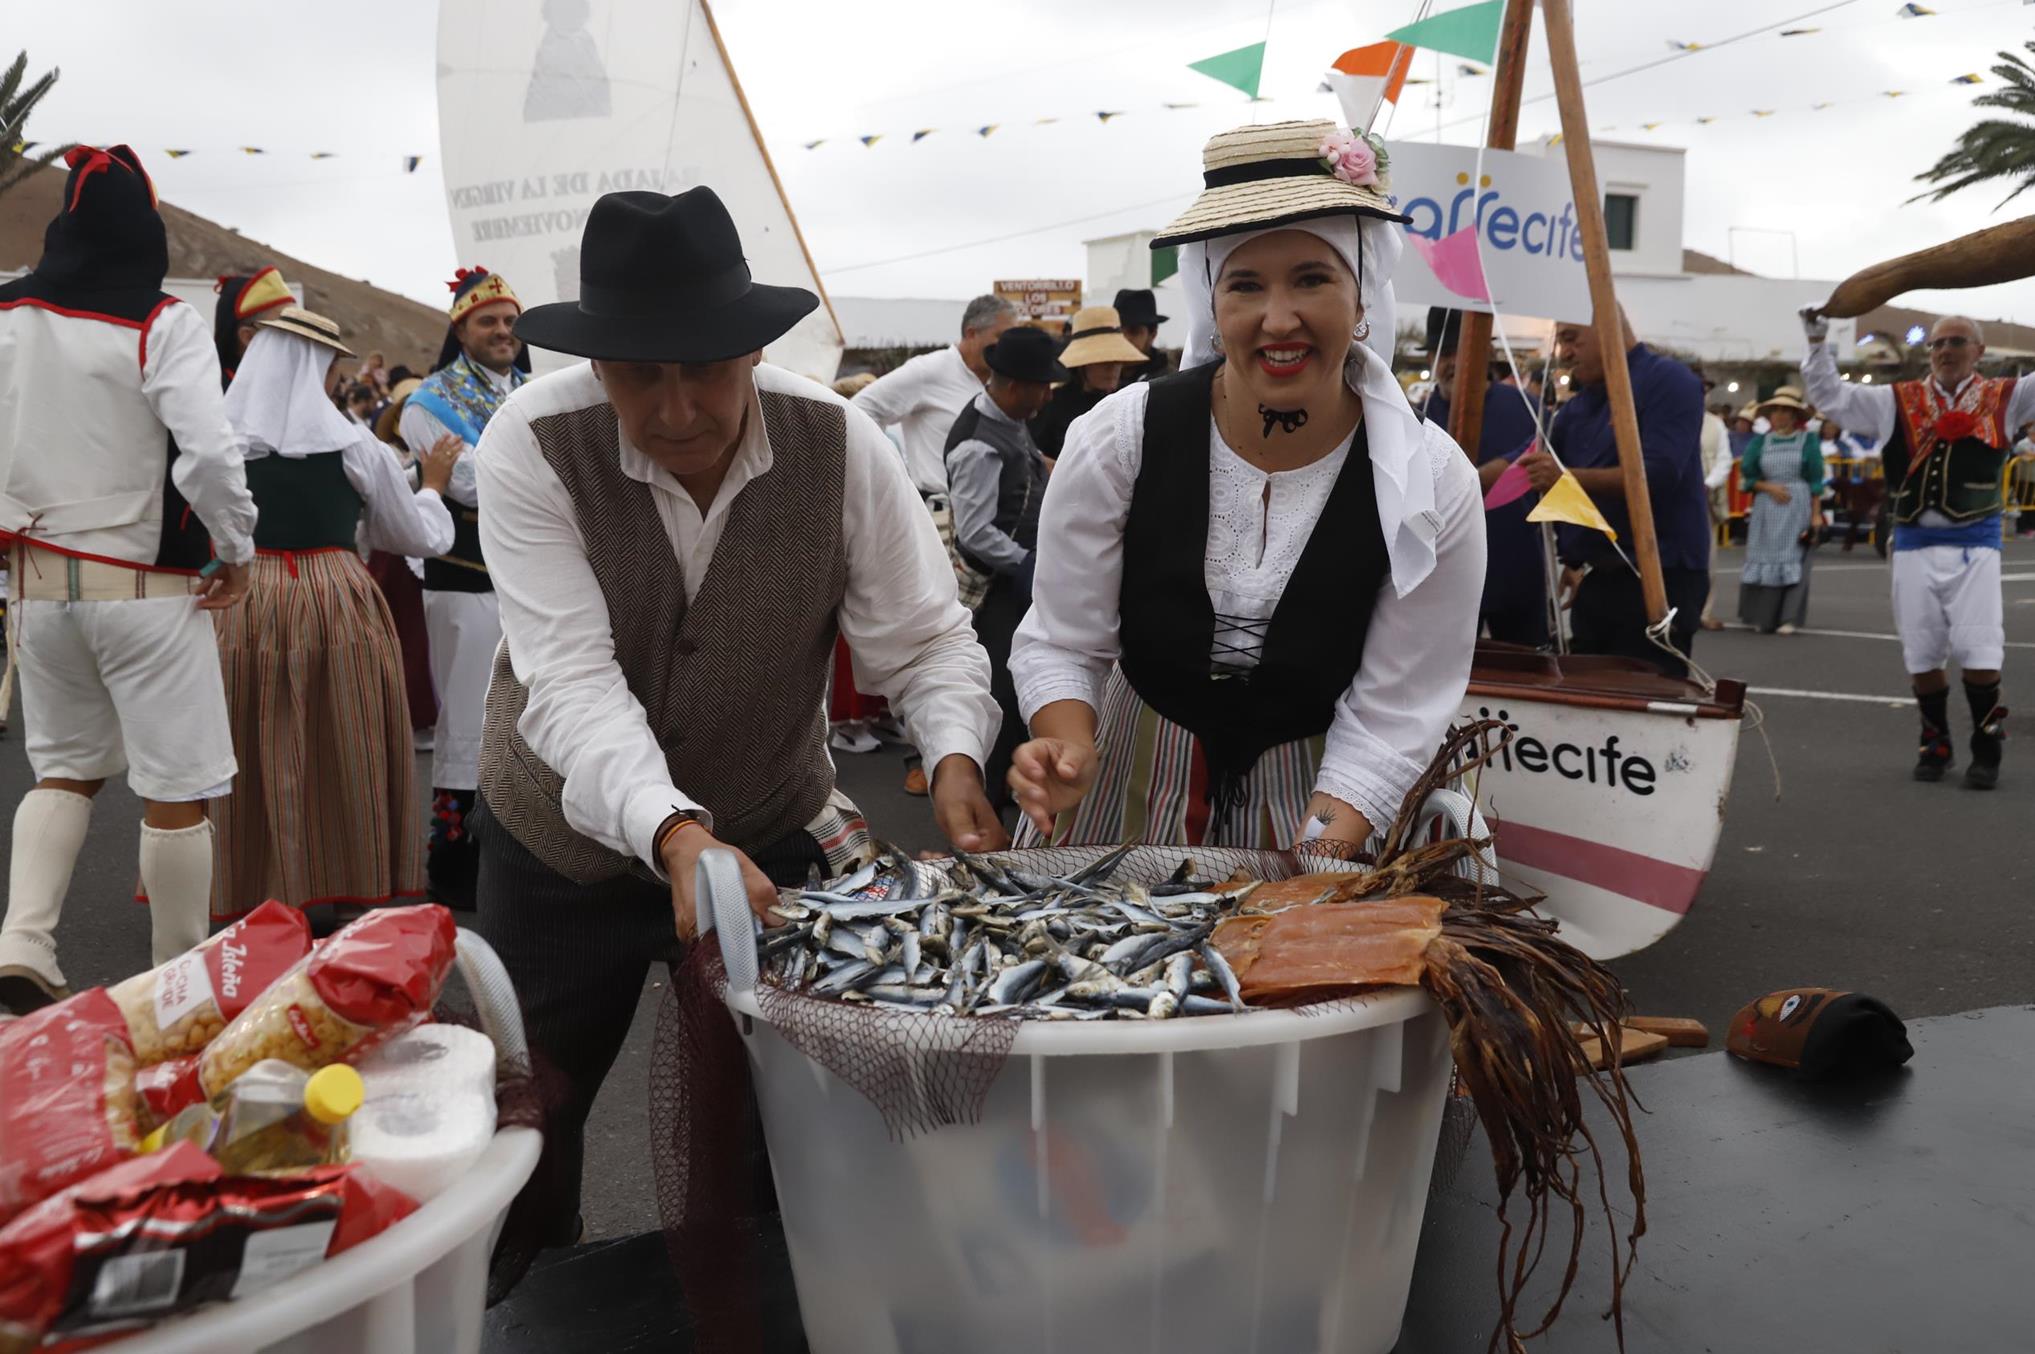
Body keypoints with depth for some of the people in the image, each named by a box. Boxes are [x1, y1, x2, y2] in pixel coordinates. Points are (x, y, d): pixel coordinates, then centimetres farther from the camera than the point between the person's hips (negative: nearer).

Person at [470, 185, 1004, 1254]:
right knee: (527, 1125, 16)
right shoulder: (532, 446, -21)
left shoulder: (841, 445, -15)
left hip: (773, 831, 1)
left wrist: (954, 755, -33)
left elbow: (924, 637, -12)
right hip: (571, 836, 0)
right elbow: (572, 677, -30)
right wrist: (672, 832, -45)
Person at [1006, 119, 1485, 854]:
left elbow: (1392, 711, -14)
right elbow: (1062, 643, -10)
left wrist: (1322, 853, -26)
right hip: (1124, 778, 1)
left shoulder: (1434, 482, -16)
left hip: (1309, 794, 0)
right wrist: (1069, 754, -29)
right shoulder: (1119, 439, -17)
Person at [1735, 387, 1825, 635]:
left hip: (1798, 508, -2)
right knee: (1765, 559, 1)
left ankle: (1789, 618, -4)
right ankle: (1763, 617, 9)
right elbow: (1747, 477, 7)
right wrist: (1769, 487, -10)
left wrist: (1816, 514, -5)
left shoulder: (1808, 440, 3)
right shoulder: (1760, 442, 8)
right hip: (1766, 509, 2)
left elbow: (1815, 480, 1)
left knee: (1794, 560, -5)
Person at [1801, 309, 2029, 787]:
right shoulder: (1898, 402, 9)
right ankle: (1936, 743, 23)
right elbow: (1830, 396, 8)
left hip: (1974, 542, -2)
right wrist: (1818, 344, -2)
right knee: (1922, 652, 8)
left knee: (1978, 648, -8)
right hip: (1915, 542, 2)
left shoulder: (2002, 398, 5)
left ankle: (1987, 747, 7)